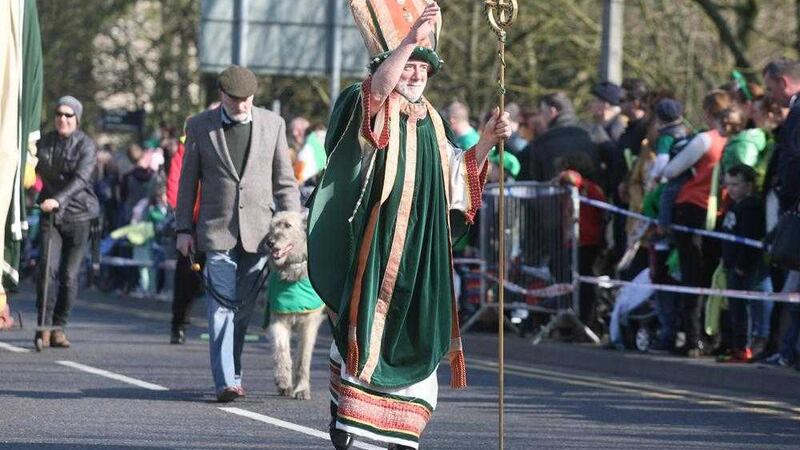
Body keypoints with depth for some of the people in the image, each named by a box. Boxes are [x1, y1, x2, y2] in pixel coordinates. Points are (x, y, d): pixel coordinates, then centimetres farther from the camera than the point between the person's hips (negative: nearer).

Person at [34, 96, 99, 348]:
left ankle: (59, 327, 10)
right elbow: (38, 173, 20)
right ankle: (44, 325, -9)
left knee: (69, 275, -2)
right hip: (50, 215, 2)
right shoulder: (45, 142, 7)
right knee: (47, 268, -15)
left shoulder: (86, 145, -5)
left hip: (79, 215, -2)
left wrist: (59, 200, -33)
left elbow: (80, 179, -19)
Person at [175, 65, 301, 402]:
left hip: (258, 231, 2)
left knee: (244, 308, 6)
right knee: (222, 305, -9)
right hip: (217, 231, -2)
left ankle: (233, 373, 17)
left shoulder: (272, 124, 6)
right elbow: (187, 182, 7)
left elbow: (284, 181, 8)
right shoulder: (199, 126, 3)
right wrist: (183, 229, 2)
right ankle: (225, 381, -14)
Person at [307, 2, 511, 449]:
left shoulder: (430, 121, 17)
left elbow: (457, 175, 23)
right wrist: (411, 38, -39)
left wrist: (486, 141, 8)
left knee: (415, 336, 5)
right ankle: (346, 412, 0)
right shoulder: (371, 109, -3)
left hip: (420, 251, 6)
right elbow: (379, 85, -26)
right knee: (367, 323, -9)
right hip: (376, 243, -6)